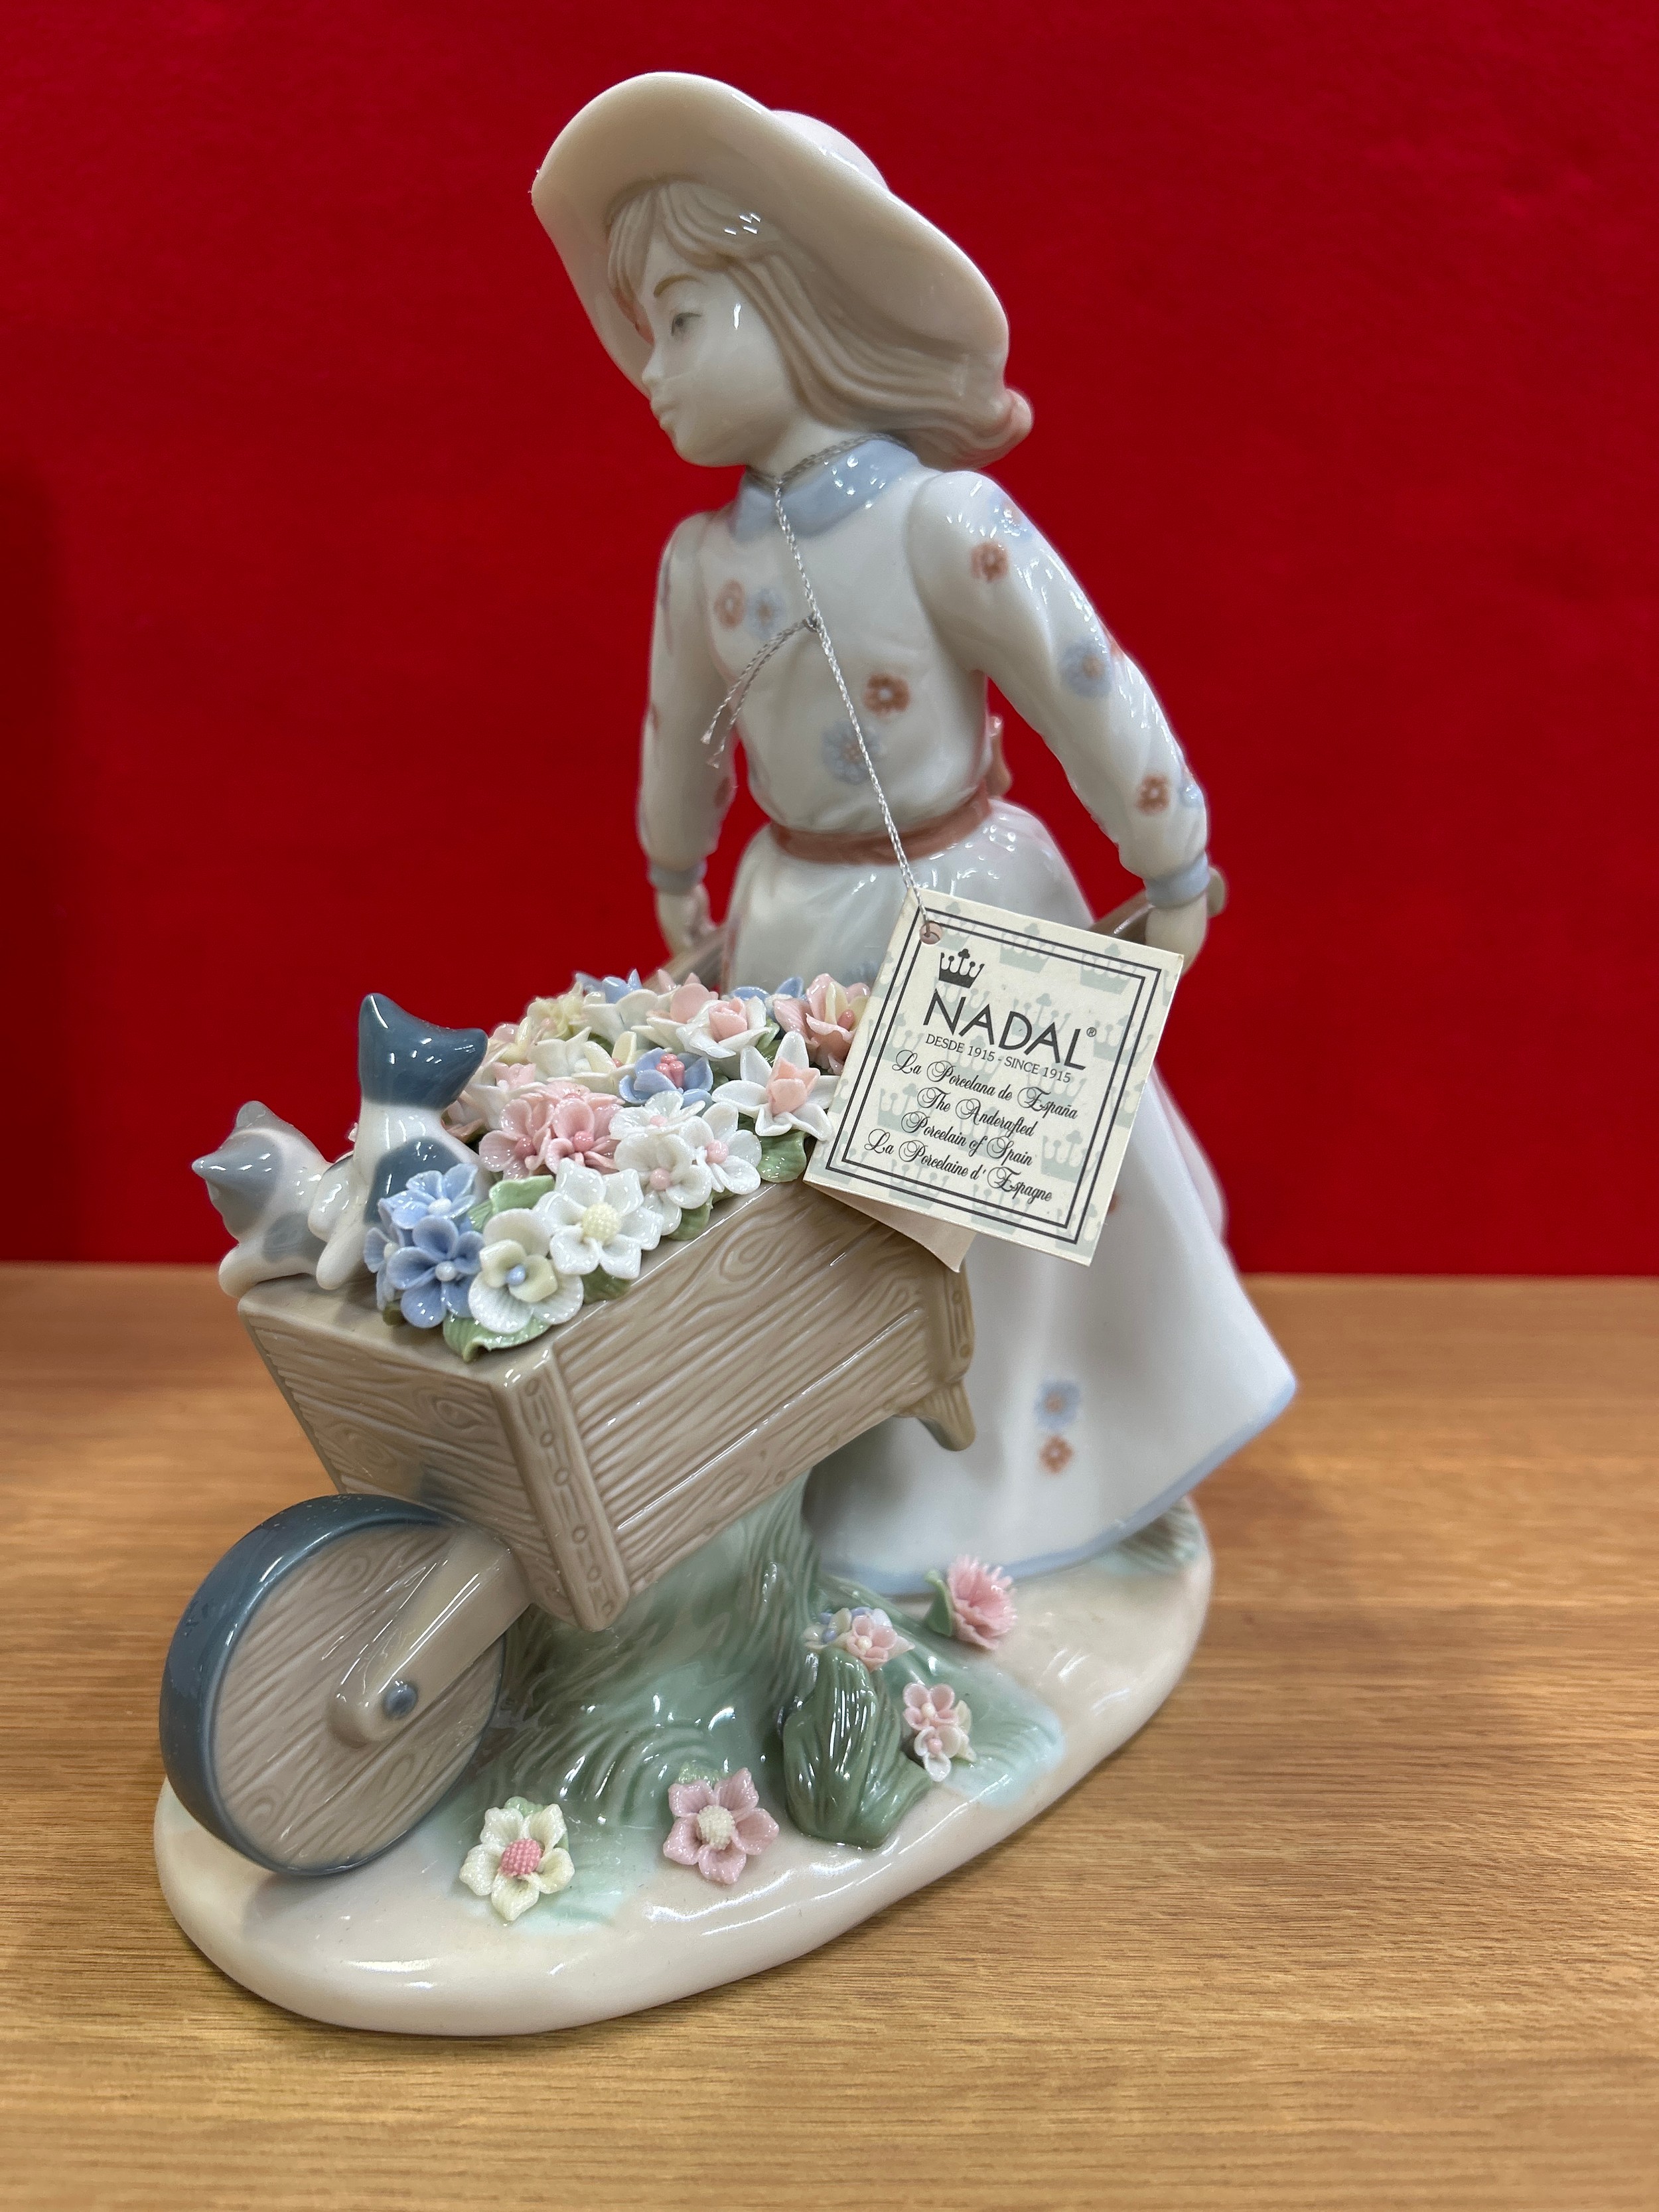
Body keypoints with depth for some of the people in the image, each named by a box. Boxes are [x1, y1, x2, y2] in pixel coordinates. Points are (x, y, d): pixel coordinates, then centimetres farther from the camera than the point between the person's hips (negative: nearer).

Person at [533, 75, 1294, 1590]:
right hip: (803, 925, 5)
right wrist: (676, 880, 26)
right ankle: (848, 1461, 37)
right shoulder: (704, 557, -3)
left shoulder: (943, 520, -20)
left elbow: (1093, 696, -14)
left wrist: (1174, 873, -7)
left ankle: (1010, 1473, 35)